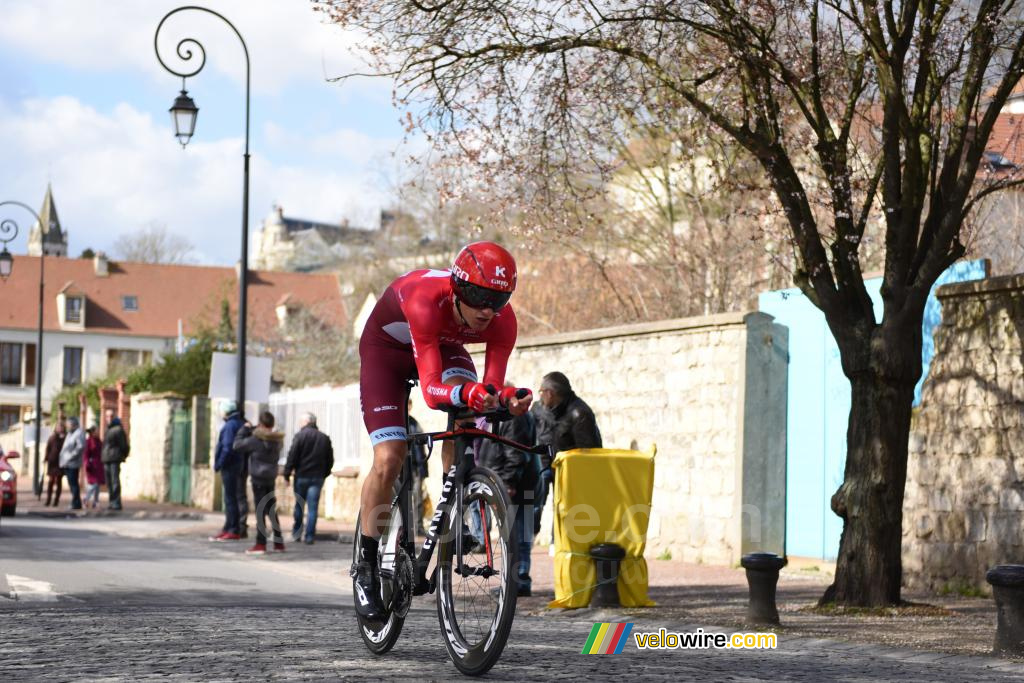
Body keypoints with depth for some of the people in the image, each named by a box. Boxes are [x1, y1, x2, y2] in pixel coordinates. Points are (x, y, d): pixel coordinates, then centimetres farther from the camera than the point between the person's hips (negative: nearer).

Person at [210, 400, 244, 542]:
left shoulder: (230, 425, -15)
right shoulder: (239, 424, 13)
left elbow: (227, 447, -22)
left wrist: (219, 464, -15)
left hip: (229, 466, -10)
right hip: (236, 465, 10)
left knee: (230, 499, -7)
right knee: (230, 498, 15)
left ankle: (233, 531, -6)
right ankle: (228, 529, 21)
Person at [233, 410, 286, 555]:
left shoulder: (256, 440, -14)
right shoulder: (277, 440, 4)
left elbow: (237, 445, -7)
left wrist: (244, 429, 6)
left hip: (258, 479, -6)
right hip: (271, 479, 6)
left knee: (260, 511, -5)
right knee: (272, 511, 14)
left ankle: (260, 544, -5)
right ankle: (279, 543, 17)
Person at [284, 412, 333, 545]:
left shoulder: (300, 436, -6)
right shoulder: (324, 438, 9)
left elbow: (292, 456, -11)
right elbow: (330, 459, 12)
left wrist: (287, 474, -6)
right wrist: (324, 474, 18)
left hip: (302, 476, -3)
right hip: (318, 477, 3)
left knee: (299, 506, 11)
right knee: (313, 508, 0)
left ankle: (296, 534, 16)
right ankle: (309, 537, -5)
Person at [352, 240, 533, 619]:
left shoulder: (502, 322, -29)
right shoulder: (426, 301, -42)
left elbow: (492, 389, -27)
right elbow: (431, 389, -46)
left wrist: (506, 399, -50)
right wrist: (466, 393, -66)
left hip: (444, 346, 4)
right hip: (387, 345, -3)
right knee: (388, 460, -15)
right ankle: (365, 566, 2)